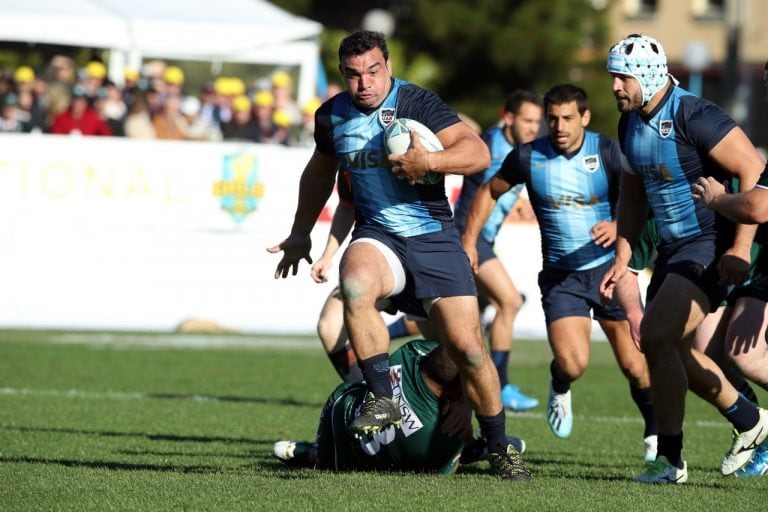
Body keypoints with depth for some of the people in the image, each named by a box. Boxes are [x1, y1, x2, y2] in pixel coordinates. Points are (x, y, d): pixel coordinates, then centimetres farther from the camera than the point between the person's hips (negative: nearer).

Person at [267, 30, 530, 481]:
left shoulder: (418, 103, -11)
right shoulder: (332, 116, 5)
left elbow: (479, 153, -20)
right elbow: (320, 172, 25)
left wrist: (429, 162, -35)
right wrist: (301, 235, 29)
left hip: (433, 237, -2)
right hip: (378, 237, 3)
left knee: (467, 347, -7)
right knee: (355, 285, -34)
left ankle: (499, 447, 12)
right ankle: (382, 398, -23)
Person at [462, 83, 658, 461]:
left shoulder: (607, 153, -8)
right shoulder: (528, 157, -4)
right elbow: (489, 192, 12)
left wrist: (619, 226, -25)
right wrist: (469, 241, 7)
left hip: (609, 268, 0)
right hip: (560, 276, 0)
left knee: (634, 365, -3)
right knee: (573, 364, -19)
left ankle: (656, 433, 24)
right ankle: (559, 388, 20)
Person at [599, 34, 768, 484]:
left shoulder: (694, 117, -22)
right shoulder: (631, 124, 6)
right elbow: (634, 193, 20)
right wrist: (622, 258, 13)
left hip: (711, 247, -9)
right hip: (673, 247, 9)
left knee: (657, 338, -17)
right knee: (669, 346, 15)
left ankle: (671, 459, -6)